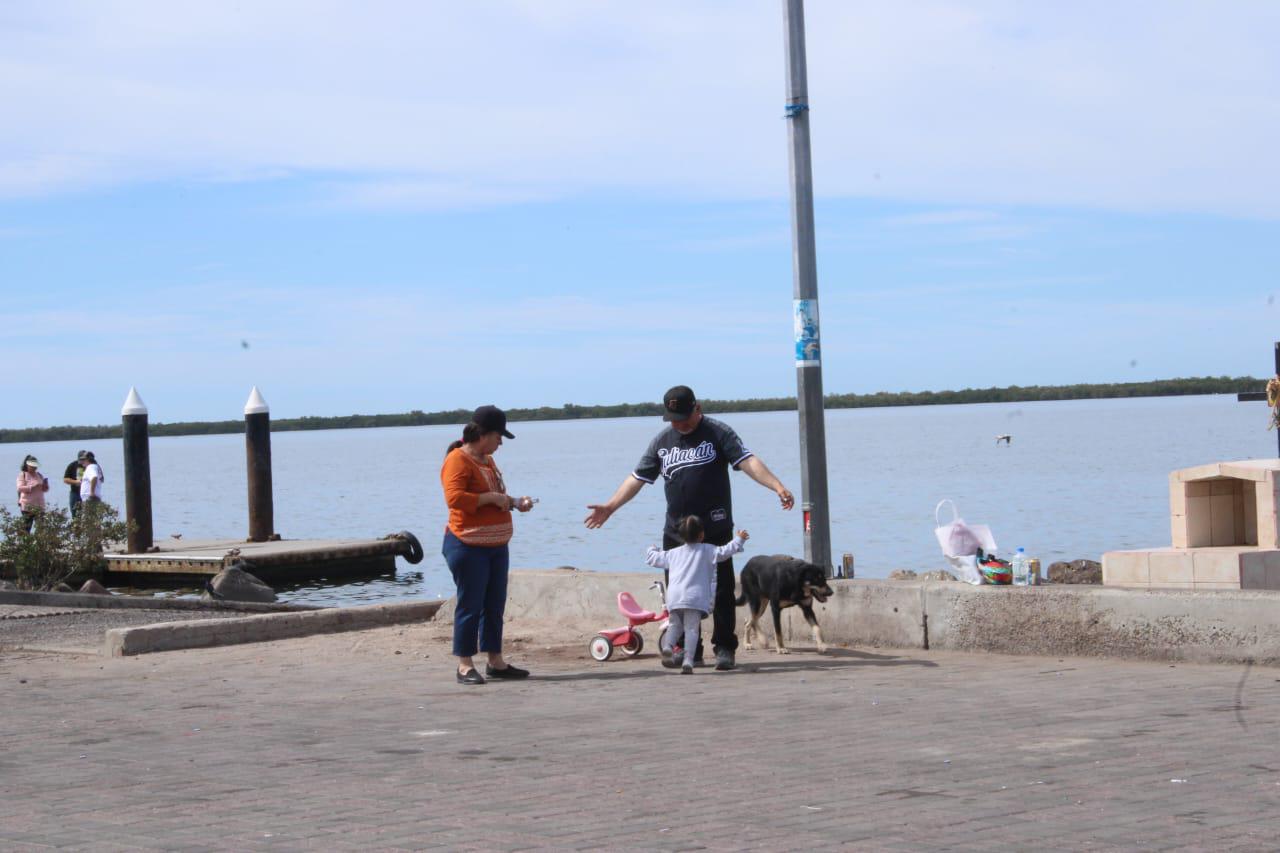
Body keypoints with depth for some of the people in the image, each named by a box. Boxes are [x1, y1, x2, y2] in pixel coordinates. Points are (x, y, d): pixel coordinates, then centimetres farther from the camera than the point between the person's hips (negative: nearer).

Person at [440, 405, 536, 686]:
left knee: (495, 606, 10)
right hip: (469, 546, -9)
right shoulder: (458, 460, -13)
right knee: (470, 605, -6)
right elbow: (455, 497, -25)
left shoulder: (487, 460, 17)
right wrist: (492, 498, -23)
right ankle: (465, 665, -1)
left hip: (497, 545, 9)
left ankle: (495, 662, 16)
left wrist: (514, 502, 13)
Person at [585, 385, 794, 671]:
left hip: (715, 529, -4)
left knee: (721, 591, -3)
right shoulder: (662, 441, 13)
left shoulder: (718, 433, 0)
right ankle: (689, 650, 12)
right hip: (676, 532, 4)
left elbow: (748, 461, -11)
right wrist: (610, 507, 11)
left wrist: (777, 486, -25)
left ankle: (724, 648, 4)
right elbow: (638, 478, 17)